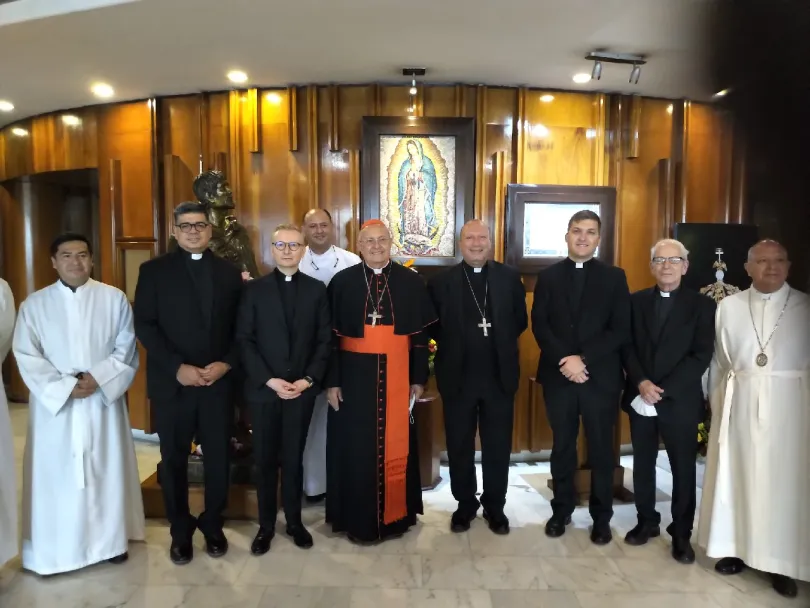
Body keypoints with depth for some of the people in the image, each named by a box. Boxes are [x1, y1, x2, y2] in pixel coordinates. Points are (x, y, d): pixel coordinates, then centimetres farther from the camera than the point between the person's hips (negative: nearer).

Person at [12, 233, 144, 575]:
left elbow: (127, 350, -2)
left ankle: (111, 539, 25)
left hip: (103, 402, 0)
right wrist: (65, 387, -14)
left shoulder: (114, 299, 1)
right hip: (54, 404, 0)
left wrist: (97, 378, -15)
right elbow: (27, 357, -3)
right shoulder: (34, 304, 3)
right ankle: (52, 548, 22)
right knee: (55, 474, 5)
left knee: (106, 469, 9)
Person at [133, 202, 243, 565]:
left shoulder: (229, 273, 8)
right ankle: (181, 532, 30)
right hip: (172, 382, -1)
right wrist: (177, 367, -15)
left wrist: (227, 363, -11)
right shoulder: (154, 271, 2)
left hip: (218, 381, 1)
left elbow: (240, 327, 5)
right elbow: (144, 325, -5)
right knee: (174, 460, 11)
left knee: (218, 458, 8)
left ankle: (213, 526, 30)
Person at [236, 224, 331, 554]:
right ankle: (266, 525, 26)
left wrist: (309, 379, -10)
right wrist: (268, 380, -12)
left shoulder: (317, 289, 4)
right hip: (263, 389, 0)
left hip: (302, 389, 0)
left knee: (294, 458, 11)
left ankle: (294, 521, 28)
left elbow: (325, 340, 2)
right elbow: (244, 340, -3)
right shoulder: (254, 289, 1)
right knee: (265, 460, 11)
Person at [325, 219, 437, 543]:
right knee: (356, 448, 7)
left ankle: (395, 515, 28)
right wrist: (332, 381, -4)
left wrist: (419, 378, 1)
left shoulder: (411, 282, 3)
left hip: (397, 376, 1)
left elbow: (421, 334, 4)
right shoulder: (342, 281, 1)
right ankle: (358, 520, 23)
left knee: (396, 446, 9)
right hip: (355, 375, 0)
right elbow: (330, 336, 0)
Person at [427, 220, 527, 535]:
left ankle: (495, 507, 30)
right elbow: (432, 326, 3)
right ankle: (465, 504, 30)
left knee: (498, 446, 12)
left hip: (499, 376, 1)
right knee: (459, 446, 11)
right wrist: (454, 345, 0)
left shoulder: (510, 278, 2)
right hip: (457, 376, 0)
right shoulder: (441, 281, -1)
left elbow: (520, 321, 8)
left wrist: (500, 344, 2)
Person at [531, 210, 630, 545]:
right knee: (562, 447, 12)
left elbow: (621, 330, -5)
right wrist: (565, 361, -14)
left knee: (601, 449, 9)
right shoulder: (548, 276, 6)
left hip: (601, 377, -1)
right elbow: (539, 326, -1)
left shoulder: (614, 277, 3)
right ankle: (562, 509, 27)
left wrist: (583, 359, -16)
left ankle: (601, 517, 25)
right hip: (558, 376, 1)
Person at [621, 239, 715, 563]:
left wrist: (663, 390, -16)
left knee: (683, 469, 7)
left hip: (680, 400, -2)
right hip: (640, 398, 3)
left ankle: (681, 533, 22)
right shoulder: (635, 301, 6)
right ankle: (647, 521, 28)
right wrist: (641, 383, -14)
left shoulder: (702, 305, -2)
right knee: (642, 464, 12)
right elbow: (626, 346, 2)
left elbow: (701, 356, -9)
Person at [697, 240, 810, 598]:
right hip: (738, 403, 1)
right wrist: (717, 404, 8)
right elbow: (717, 361, 8)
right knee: (736, 476, 8)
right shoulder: (728, 306, 5)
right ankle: (736, 548, 23)